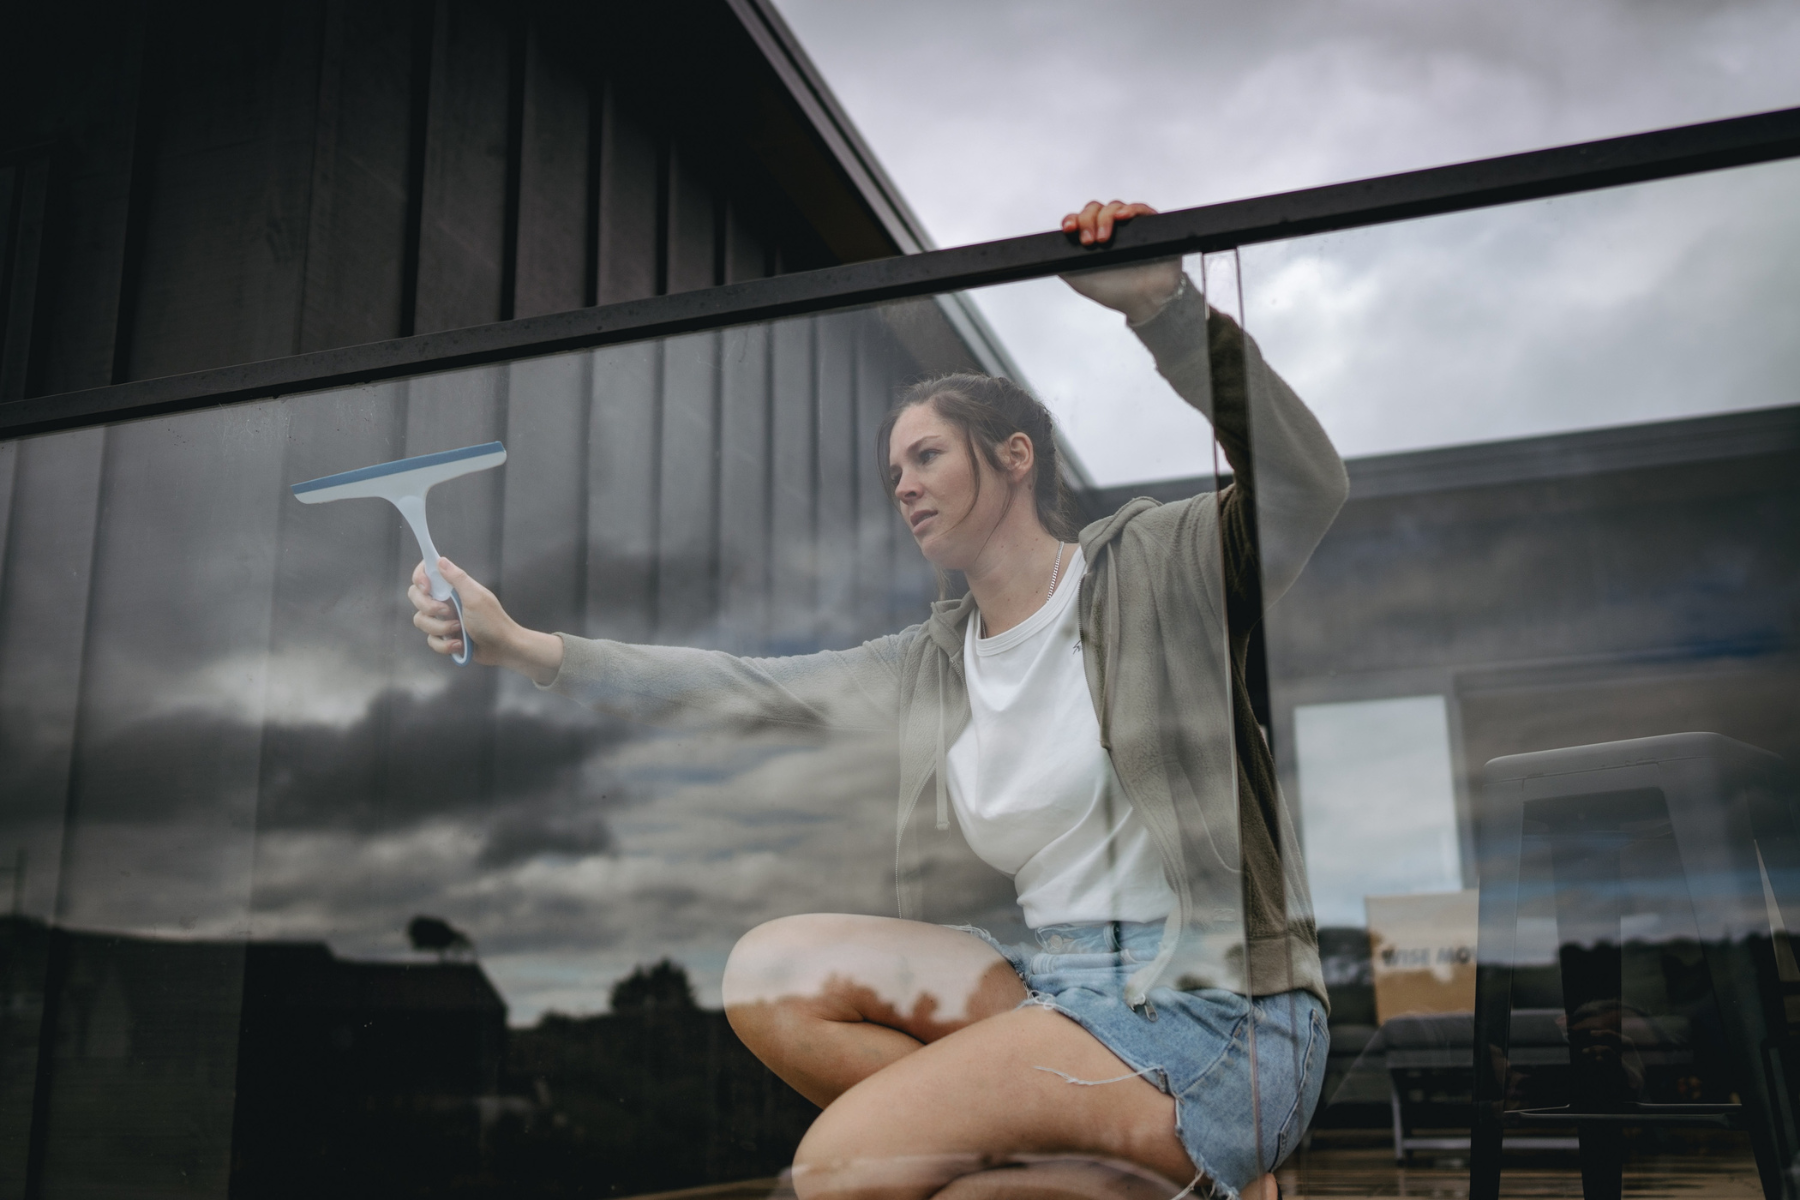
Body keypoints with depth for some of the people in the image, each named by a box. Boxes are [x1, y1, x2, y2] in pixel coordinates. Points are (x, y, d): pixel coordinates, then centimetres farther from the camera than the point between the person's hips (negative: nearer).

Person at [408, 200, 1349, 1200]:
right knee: (770, 970, -12)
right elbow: (738, 689, 8)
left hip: (1214, 1009, -7)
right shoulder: (929, 665, 13)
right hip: (1052, 984, 7)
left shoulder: (1151, 567, -2)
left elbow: (1304, 487, -19)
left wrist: (1166, 309, -28)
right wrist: (522, 647, 1)